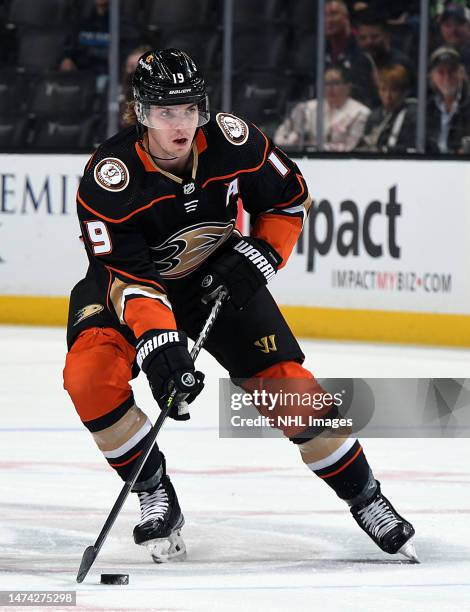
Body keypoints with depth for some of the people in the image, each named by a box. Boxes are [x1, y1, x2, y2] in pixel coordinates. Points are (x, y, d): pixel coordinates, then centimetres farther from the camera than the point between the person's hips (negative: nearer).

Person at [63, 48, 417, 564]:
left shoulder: (233, 142, -21)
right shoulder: (109, 177, -30)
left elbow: (289, 198, -2)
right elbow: (127, 276, -34)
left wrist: (259, 257, -16)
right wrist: (156, 344, -47)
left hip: (218, 275, 2)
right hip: (130, 279, -2)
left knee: (284, 381, -7)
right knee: (90, 374, -27)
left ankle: (366, 498, 12)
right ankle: (155, 498, -10)